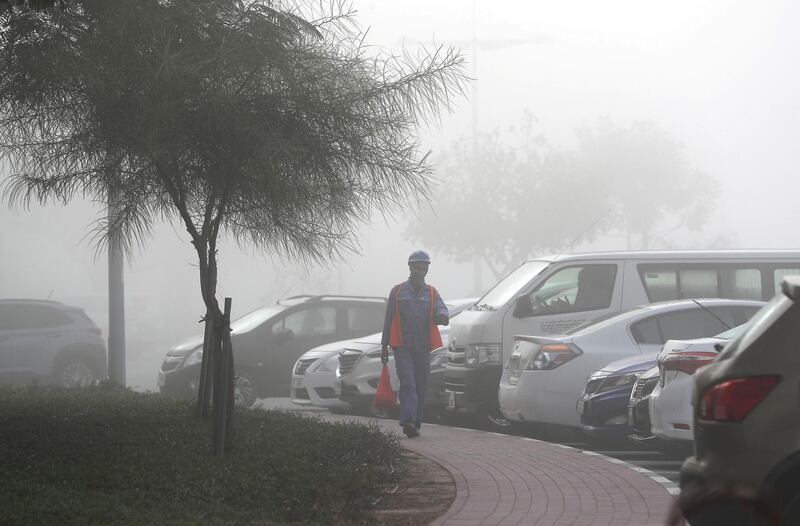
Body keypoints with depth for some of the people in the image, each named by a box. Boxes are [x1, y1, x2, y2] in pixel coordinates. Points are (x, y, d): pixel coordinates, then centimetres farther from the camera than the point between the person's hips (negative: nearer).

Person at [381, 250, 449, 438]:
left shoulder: (432, 293, 11)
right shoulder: (397, 291, 6)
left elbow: (443, 313, -5)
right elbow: (388, 320, 8)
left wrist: (441, 316, -31)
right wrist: (384, 346, 6)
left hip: (423, 349, 3)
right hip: (402, 348, -3)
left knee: (421, 388, 5)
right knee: (407, 384, -16)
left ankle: (415, 424, 13)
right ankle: (408, 421, -28)